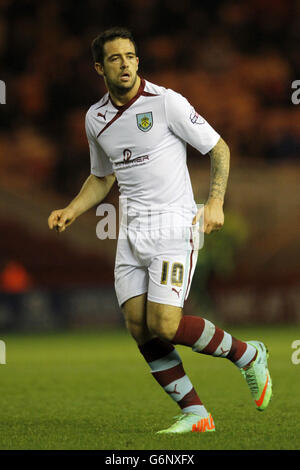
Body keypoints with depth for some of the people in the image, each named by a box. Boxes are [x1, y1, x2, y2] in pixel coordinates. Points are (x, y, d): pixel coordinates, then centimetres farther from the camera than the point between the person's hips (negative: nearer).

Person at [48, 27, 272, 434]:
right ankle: (195, 414, 6)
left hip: (173, 225, -6)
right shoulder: (96, 118, 10)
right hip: (132, 230, 6)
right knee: (139, 328, -3)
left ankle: (247, 355, 8)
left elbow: (219, 148, -3)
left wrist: (215, 202, -15)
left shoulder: (166, 101, -8)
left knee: (164, 326, -16)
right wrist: (71, 211, 10)